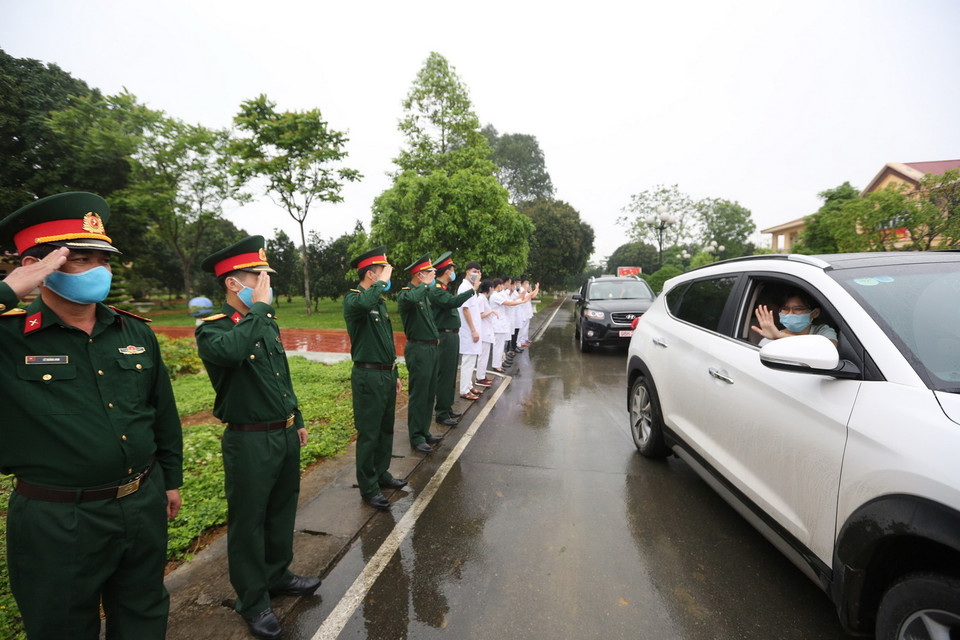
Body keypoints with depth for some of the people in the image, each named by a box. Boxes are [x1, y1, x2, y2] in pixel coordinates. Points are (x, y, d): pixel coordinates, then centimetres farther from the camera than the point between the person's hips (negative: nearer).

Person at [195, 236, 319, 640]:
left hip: (285, 435, 7)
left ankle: (277, 576, 43)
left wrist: (297, 420, 19)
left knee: (282, 512, 21)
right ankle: (252, 602, 30)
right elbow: (232, 351, -40)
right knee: (248, 522, 10)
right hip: (250, 441, -7)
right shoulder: (212, 329, -14)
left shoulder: (267, 322, 8)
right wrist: (259, 307, -29)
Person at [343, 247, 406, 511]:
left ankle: (381, 474, 35)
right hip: (368, 376, -8)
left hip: (387, 374, 9)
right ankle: (368, 487, 17)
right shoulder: (353, 298, -12)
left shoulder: (380, 300, 14)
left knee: (386, 429, 19)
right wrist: (383, 281, -26)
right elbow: (363, 303, -41)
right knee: (368, 433, 3)